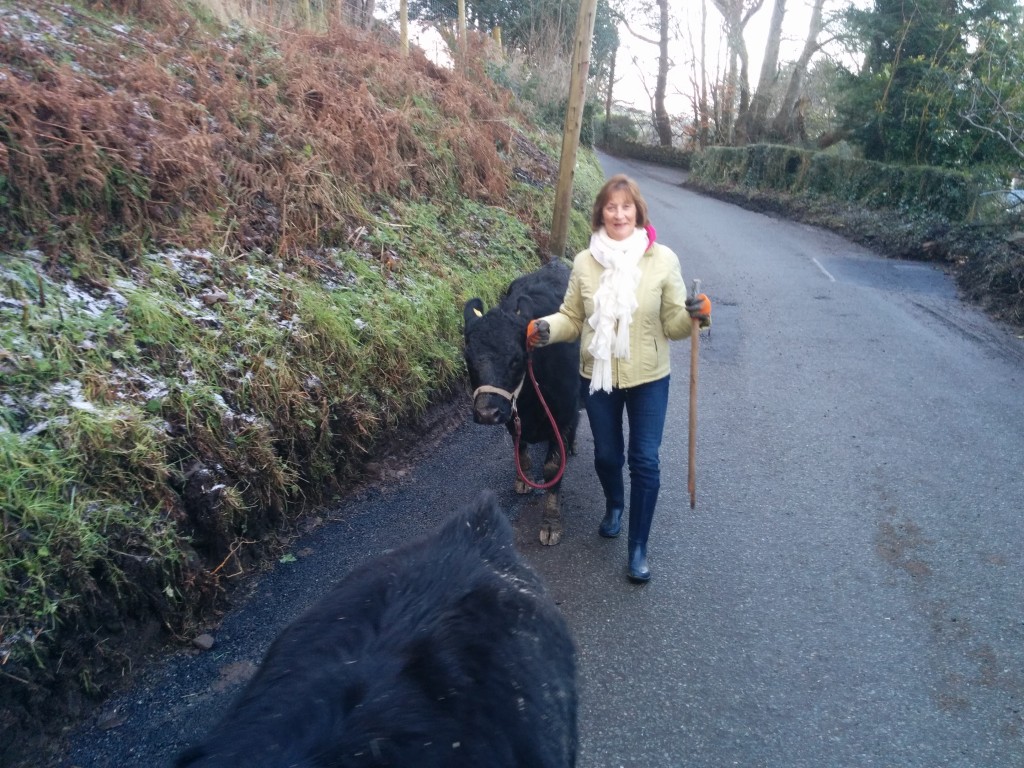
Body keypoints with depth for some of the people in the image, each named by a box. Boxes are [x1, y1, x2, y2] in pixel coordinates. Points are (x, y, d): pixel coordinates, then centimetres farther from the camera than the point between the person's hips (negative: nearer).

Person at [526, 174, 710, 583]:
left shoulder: (662, 260, -9)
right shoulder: (584, 262, -4)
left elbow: (672, 323, -6)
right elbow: (572, 319, 2)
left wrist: (694, 314, -27)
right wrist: (545, 327, -18)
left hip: (648, 379, -2)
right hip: (598, 377, 2)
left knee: (645, 461, 1)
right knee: (606, 455, 17)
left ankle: (638, 549, 19)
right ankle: (614, 505, 51)